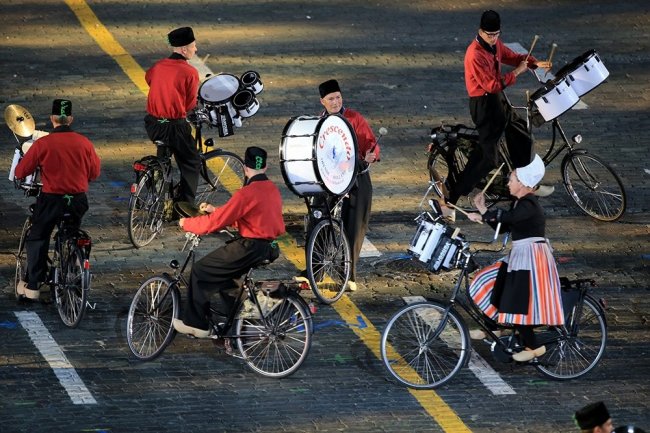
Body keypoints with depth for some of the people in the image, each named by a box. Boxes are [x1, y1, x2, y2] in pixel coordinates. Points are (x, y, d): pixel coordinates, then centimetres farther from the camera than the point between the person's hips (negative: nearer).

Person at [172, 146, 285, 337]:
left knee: (200, 271, 3)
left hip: (249, 248, -9)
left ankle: (196, 324, 6)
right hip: (269, 248, 9)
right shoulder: (273, 189, 9)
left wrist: (186, 223, -2)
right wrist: (215, 210, 23)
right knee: (221, 272, 27)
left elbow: (215, 222, -15)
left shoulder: (247, 194, -19)